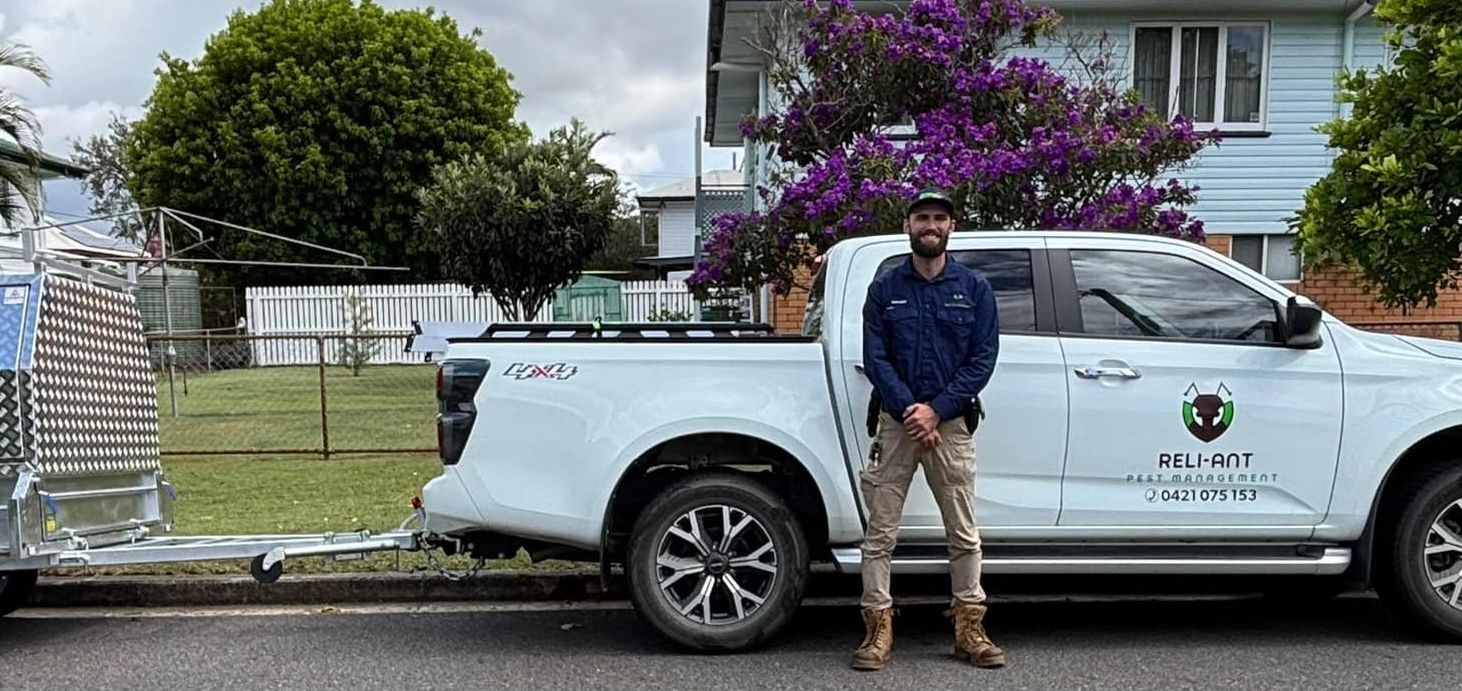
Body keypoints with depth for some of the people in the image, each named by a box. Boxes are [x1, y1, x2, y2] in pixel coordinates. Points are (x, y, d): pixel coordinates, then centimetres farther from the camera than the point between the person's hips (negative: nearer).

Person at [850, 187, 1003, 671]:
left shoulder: (974, 288, 6)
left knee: (964, 533, 5)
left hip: (952, 423, 0)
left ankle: (969, 629, 15)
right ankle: (878, 628, 9)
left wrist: (936, 411, -11)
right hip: (896, 422, 0)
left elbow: (983, 359, -1)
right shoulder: (885, 288, 7)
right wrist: (909, 409, -14)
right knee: (881, 532, 0)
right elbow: (875, 358, 0)